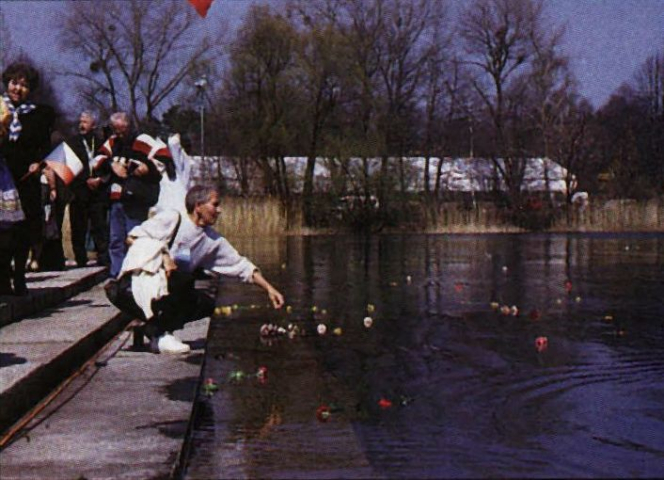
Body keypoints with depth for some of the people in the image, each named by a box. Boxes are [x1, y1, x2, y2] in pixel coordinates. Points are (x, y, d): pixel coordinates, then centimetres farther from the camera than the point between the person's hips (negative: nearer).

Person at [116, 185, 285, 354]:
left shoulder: (213, 241, 7)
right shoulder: (172, 219, -10)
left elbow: (241, 266, 10)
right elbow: (133, 237, -12)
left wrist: (269, 288, 3)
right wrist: (163, 255, -24)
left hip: (167, 291, 7)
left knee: (207, 305, -7)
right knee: (182, 279, -31)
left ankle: (151, 326, -1)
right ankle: (158, 334, -17)